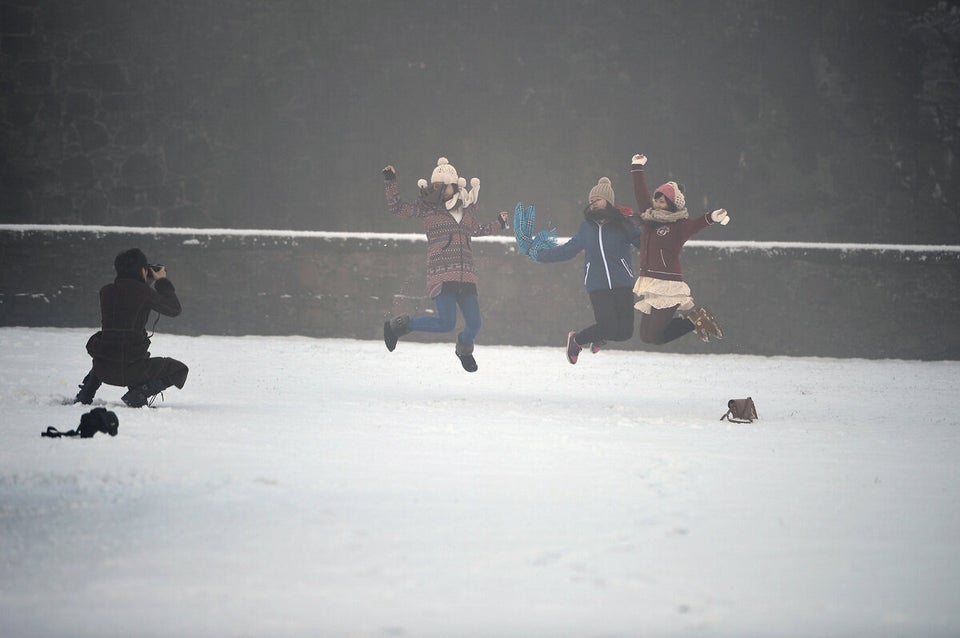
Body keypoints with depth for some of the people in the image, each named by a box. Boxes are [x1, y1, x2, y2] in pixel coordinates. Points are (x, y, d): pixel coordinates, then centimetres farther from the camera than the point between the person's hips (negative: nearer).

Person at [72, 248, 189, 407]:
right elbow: (174, 309, 6)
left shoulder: (106, 291, 6)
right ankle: (139, 393, -7)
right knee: (180, 370, 15)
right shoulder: (143, 292, -9)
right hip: (130, 369, -6)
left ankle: (83, 396, 25)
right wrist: (163, 281, 16)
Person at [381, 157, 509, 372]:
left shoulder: (466, 209, 14)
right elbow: (396, 208, 2)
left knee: (474, 324, 2)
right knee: (446, 324, -17)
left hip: (466, 277, 5)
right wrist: (391, 182, -6)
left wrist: (499, 224, 41)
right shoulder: (428, 208, 2)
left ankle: (464, 349, 39)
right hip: (441, 275, -5)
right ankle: (398, 326, 4)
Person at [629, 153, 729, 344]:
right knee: (646, 335, 5)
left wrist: (711, 218, -47)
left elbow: (694, 225, -27)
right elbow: (641, 195, 25)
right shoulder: (649, 217, 12)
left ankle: (692, 315, 6)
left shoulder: (678, 226, -7)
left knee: (654, 335, -15)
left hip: (667, 286, -8)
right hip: (649, 284, 8)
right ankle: (690, 316, 17)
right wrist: (637, 169, 35)